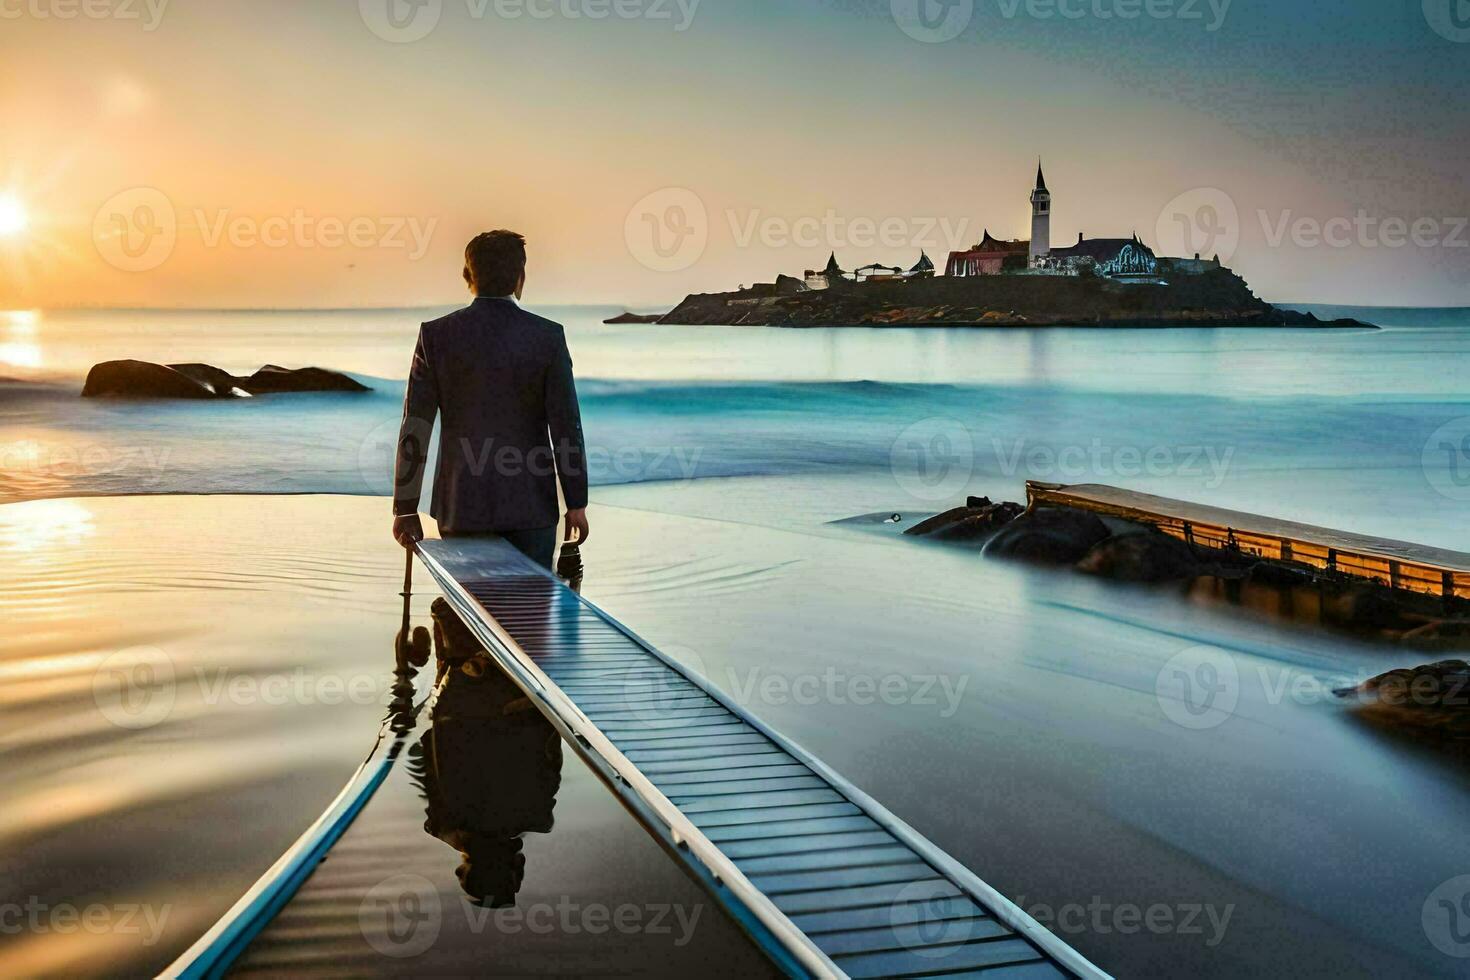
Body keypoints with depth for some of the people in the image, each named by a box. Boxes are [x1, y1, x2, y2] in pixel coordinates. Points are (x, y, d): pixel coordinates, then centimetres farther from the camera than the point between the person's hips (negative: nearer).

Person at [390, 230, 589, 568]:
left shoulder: (436, 335, -2)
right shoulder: (548, 336, -5)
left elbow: (415, 427, -2)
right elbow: (566, 426, -5)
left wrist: (405, 508, 5)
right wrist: (576, 503, 3)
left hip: (462, 506, 1)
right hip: (530, 504, -1)